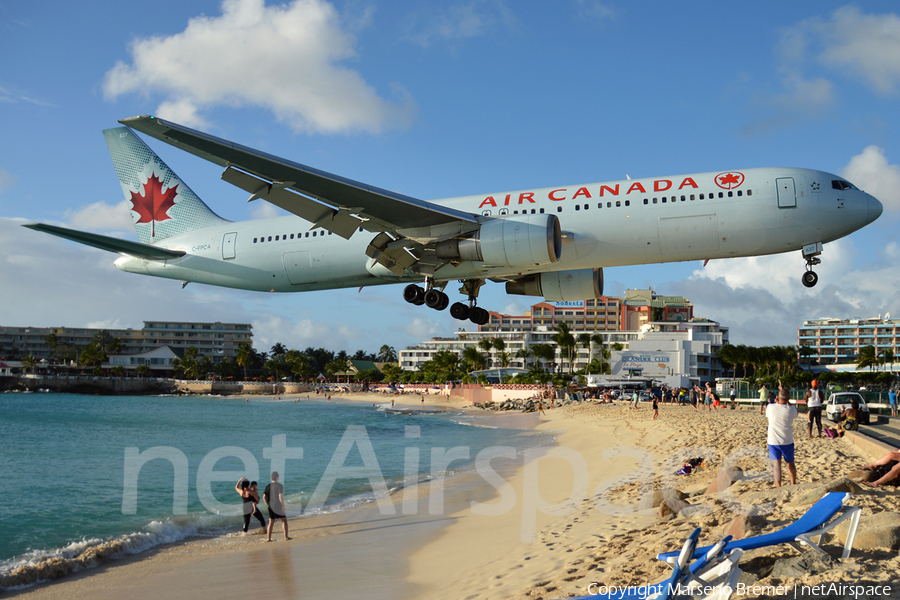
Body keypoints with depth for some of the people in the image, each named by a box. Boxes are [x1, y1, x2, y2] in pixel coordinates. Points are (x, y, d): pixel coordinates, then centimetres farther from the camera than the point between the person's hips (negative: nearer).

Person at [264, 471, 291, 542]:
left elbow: (264, 496, 4)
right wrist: (283, 506, -13)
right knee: (284, 520, 5)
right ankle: (286, 536, 1)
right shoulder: (279, 486, -9)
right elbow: (281, 496, -16)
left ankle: (268, 538, 8)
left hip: (271, 506, 5)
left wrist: (268, 504, 14)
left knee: (271, 522, 11)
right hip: (278, 506, -5)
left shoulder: (268, 486, 7)